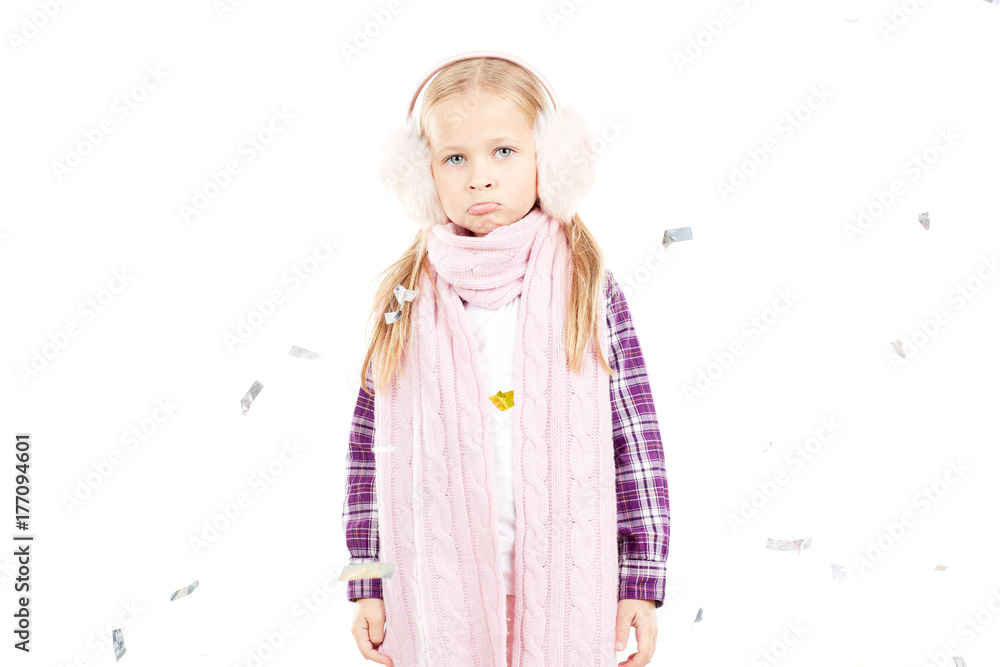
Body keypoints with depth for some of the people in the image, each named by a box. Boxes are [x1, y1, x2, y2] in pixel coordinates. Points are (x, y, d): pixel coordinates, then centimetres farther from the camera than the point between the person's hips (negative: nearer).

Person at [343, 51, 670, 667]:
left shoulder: (589, 288, -5)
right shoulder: (407, 298, -2)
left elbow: (636, 437, -3)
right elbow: (371, 443, 3)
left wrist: (641, 581, -4)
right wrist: (367, 584, 3)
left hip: (565, 590, 0)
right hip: (438, 589, 1)